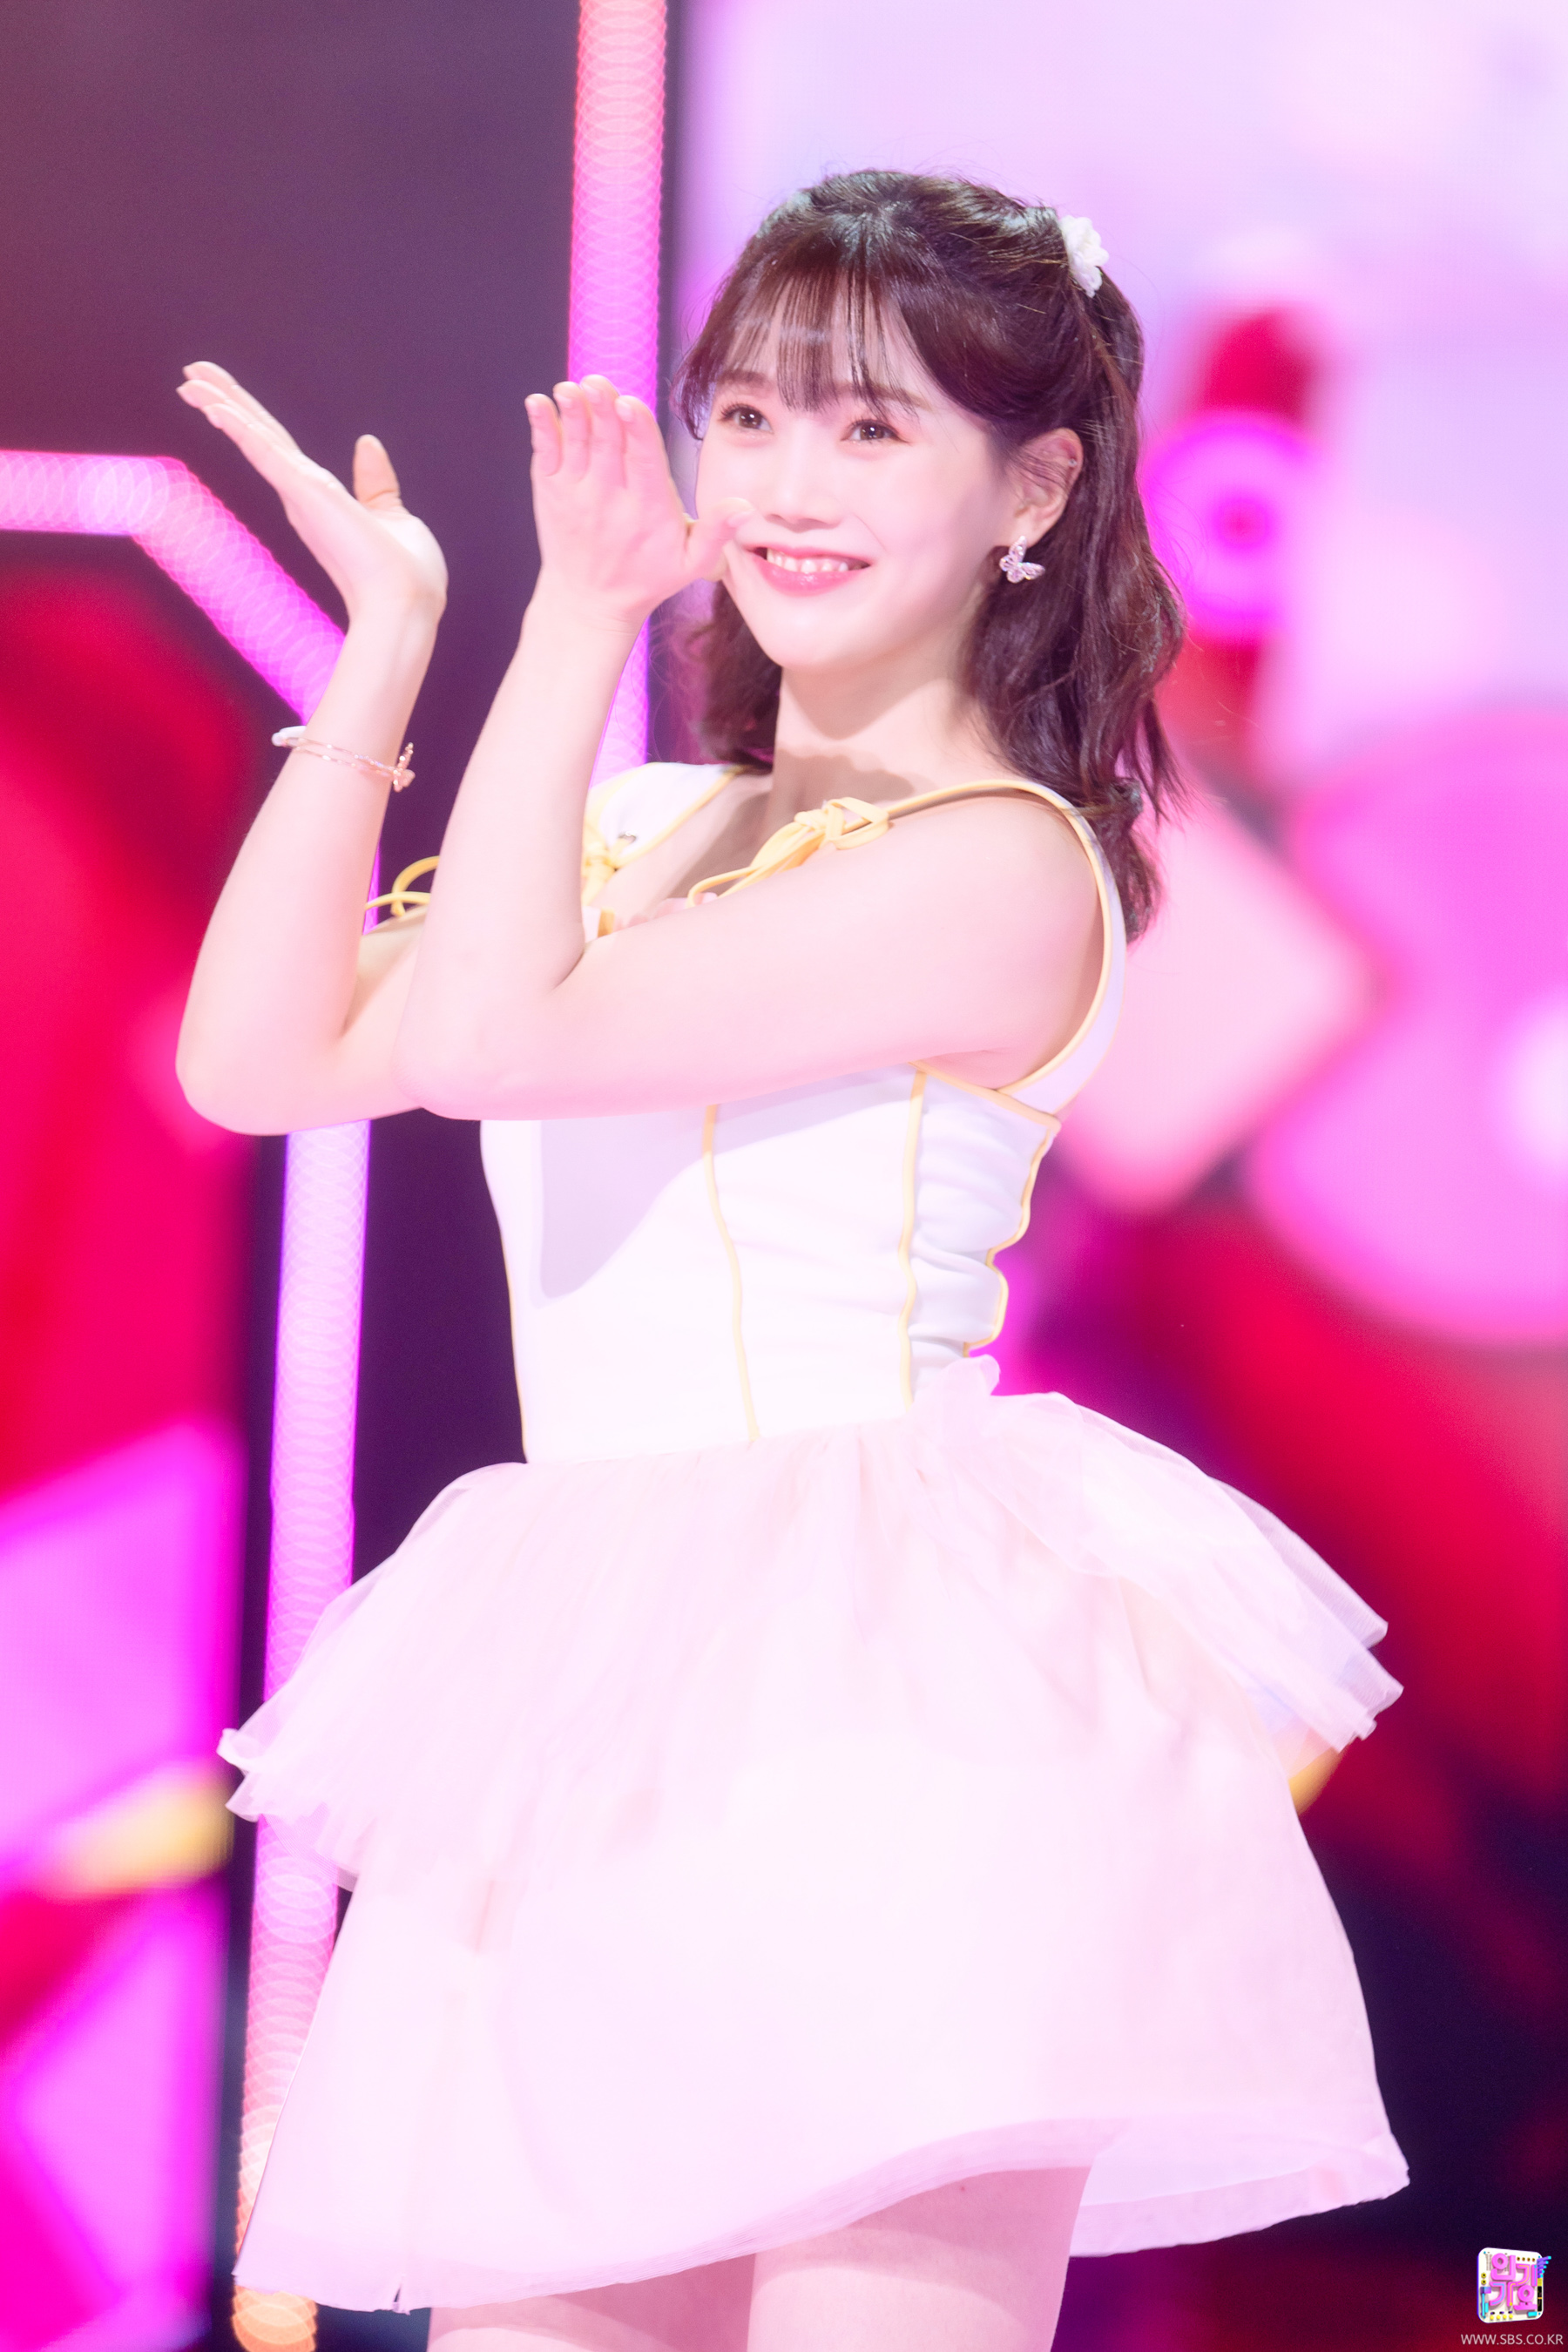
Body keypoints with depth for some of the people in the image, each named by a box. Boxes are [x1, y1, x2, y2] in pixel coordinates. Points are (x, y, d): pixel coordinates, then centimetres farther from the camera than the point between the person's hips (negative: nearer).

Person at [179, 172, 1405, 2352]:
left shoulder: (999, 865, -7)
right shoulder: (641, 832, 18)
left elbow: (486, 1034, -14)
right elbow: (260, 1059, 10)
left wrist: (580, 619, -7)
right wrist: (388, 647, 8)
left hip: (876, 1689, -7)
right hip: (601, 1708, 7)